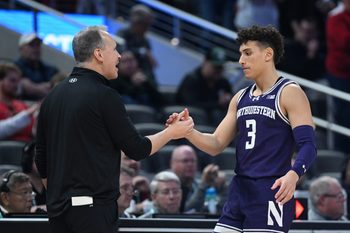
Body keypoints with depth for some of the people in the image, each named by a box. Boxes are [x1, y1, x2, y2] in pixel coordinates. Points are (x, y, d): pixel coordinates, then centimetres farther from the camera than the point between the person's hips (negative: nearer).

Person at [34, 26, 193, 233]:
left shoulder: (53, 96, 11)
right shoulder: (104, 96, -11)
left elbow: (41, 157, 15)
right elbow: (137, 149, -6)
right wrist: (172, 133, 10)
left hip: (58, 208, 7)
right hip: (92, 207, -7)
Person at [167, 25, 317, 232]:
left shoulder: (289, 93, -6)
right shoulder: (241, 98, 16)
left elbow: (308, 145, -15)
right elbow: (216, 145, 14)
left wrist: (293, 174, -34)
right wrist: (188, 132, -5)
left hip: (271, 193, -8)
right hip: (239, 190, 8)